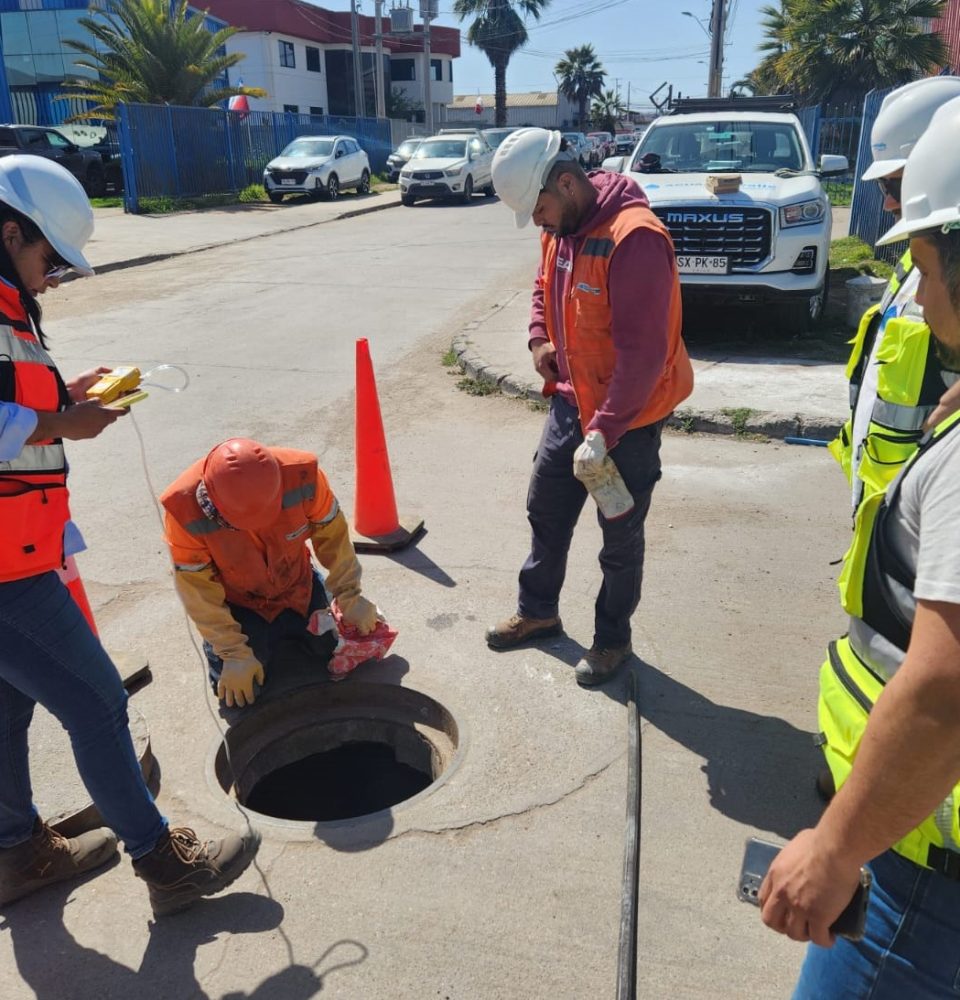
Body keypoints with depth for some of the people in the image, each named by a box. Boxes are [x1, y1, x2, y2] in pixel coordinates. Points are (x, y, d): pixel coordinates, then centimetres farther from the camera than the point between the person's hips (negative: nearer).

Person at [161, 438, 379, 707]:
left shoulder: (301, 474, -32)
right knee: (236, 694, -7)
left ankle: (288, 632, 32)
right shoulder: (184, 508, -34)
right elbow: (198, 589, -22)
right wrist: (235, 652, -19)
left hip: (299, 588, 2)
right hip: (239, 606, -1)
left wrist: (349, 598, -9)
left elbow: (331, 533, -14)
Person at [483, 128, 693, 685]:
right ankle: (538, 612, 37)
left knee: (620, 536, 7)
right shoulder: (560, 229, 2)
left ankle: (613, 639, 27)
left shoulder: (634, 237, -26)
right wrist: (540, 339, 2)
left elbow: (643, 352, -28)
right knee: (546, 510, 18)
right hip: (572, 402, 8)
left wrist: (603, 432, -29)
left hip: (629, 415, -8)